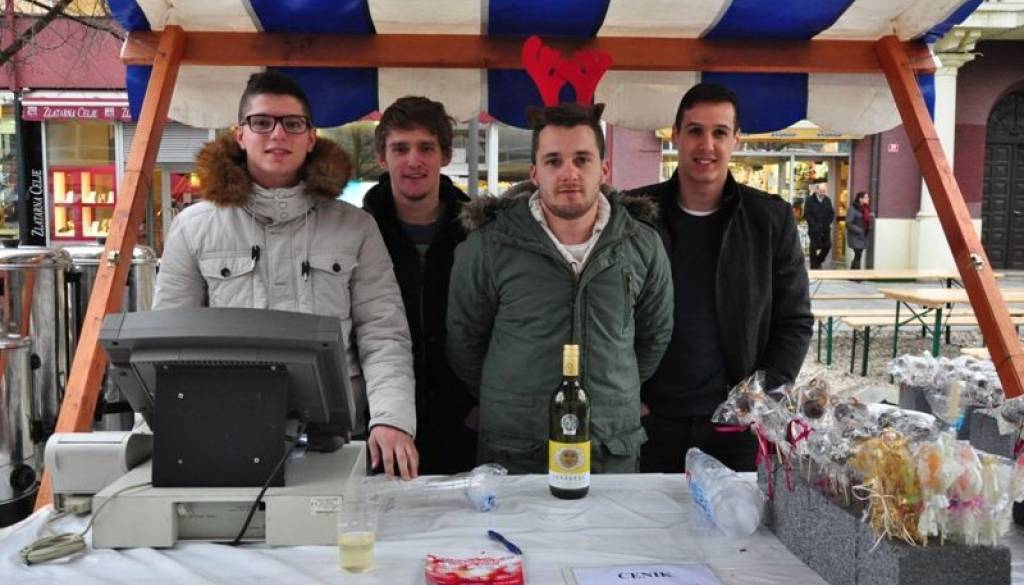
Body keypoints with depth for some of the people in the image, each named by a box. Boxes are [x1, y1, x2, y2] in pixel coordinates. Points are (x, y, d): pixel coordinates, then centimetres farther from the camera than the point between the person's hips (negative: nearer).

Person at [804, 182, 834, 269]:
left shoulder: (827, 200, 10)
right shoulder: (810, 200, -6)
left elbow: (832, 213, 14)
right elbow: (807, 214, -10)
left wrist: (828, 223, -2)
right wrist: (814, 225, -16)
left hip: (825, 229, 5)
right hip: (814, 229, -5)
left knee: (827, 246, 2)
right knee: (814, 248, 1)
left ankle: (818, 261, 24)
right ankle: (814, 266, 10)